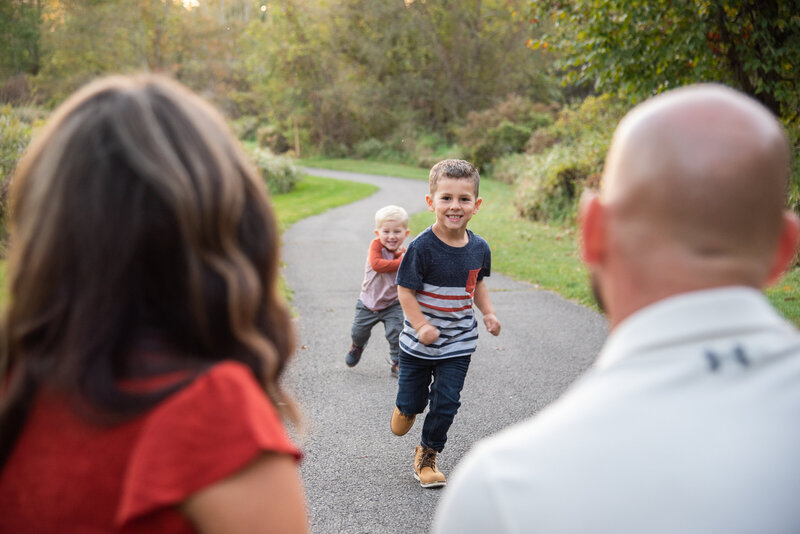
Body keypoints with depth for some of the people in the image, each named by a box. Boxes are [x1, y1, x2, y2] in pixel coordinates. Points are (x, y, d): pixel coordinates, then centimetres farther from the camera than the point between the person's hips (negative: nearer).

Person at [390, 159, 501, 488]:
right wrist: (421, 326, -26)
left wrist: (488, 313, -1)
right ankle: (406, 407, 49)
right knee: (412, 401, 11)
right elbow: (405, 290, -15)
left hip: (458, 344, 3)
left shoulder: (479, 248, -5)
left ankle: (427, 455, 26)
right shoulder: (422, 247, -20)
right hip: (419, 343, -3)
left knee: (446, 403, 3)